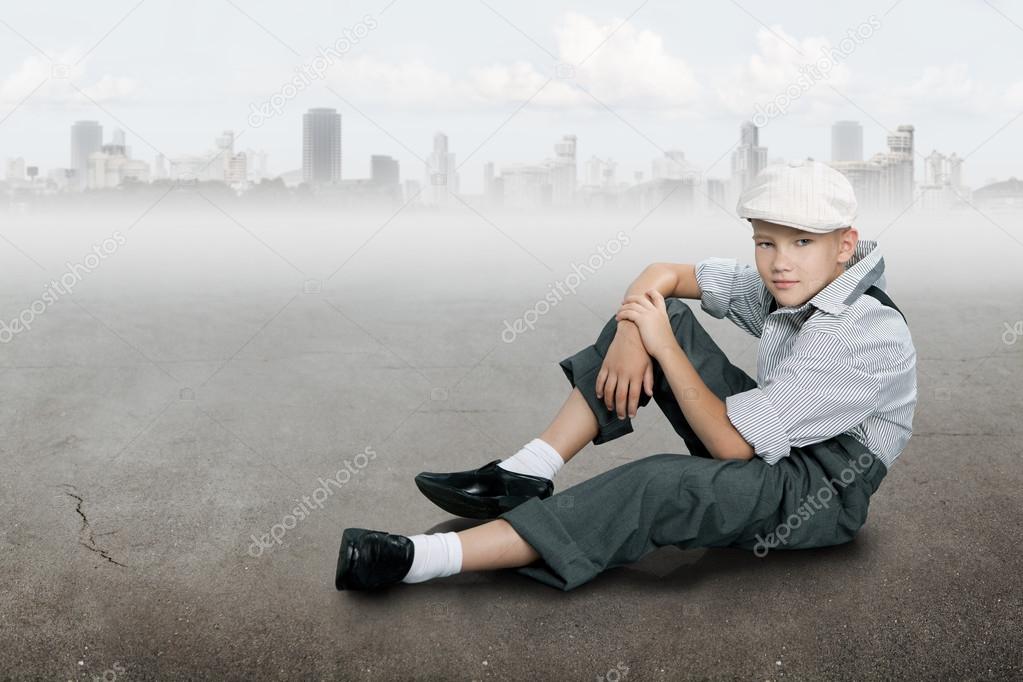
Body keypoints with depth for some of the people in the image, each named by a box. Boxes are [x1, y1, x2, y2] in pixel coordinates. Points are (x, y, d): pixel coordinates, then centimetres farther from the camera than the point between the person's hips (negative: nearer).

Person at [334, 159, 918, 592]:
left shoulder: (865, 339, -27)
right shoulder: (780, 285, -3)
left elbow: (732, 443, -28)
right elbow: (664, 275, 5)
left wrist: (662, 345, -23)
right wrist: (632, 335, -15)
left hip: (823, 492, -8)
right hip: (767, 438, 8)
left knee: (662, 485, -36)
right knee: (655, 317, -5)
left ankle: (428, 558, -37)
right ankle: (528, 475, -10)